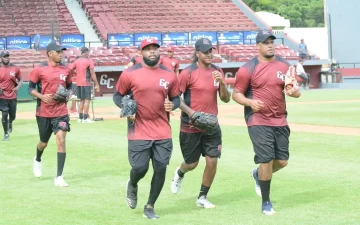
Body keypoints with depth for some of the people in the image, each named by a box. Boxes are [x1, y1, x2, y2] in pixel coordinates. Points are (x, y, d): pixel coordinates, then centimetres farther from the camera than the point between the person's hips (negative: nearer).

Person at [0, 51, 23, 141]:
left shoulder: (15, 68, -1)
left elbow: (20, 80, 7)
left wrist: (18, 87, -12)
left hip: (13, 97, 2)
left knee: (12, 116, 13)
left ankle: (10, 123, 49)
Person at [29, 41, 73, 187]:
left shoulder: (66, 70, 2)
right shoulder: (39, 69, -8)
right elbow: (31, 88, -1)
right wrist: (41, 96, -19)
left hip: (61, 112, 1)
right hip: (43, 112, -1)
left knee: (61, 140, -13)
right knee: (44, 143, 15)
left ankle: (59, 177, -7)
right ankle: (37, 160, 52)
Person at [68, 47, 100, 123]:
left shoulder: (76, 60, 9)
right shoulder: (89, 60, -7)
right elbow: (92, 74, -11)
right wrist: (96, 84, -8)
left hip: (78, 83, 6)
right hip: (86, 83, -6)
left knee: (82, 100, 14)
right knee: (87, 100, -4)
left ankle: (80, 118, 13)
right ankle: (85, 118, -8)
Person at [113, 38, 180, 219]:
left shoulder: (170, 75, 3)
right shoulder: (129, 74, -5)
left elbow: (176, 98, 13)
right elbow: (117, 96, 5)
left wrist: (172, 105, -9)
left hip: (163, 132, 3)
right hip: (139, 131, -3)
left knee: (161, 169, 1)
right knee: (139, 168, -3)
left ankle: (149, 207, 19)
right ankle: (132, 186, 35)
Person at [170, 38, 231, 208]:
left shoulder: (217, 71, 4)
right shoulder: (188, 72, -12)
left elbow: (226, 99, 4)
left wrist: (221, 83, -14)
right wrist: (189, 111, -23)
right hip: (190, 127, -4)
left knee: (212, 161, -3)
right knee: (192, 164, 7)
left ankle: (202, 198, 15)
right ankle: (179, 174, 45)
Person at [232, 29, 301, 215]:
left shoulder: (284, 66, 6)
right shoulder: (248, 69, -6)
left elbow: (297, 91, 7)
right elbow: (236, 94, -3)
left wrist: (293, 91, -17)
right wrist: (250, 102, -22)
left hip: (280, 121, 5)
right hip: (258, 122, -5)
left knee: (282, 161, 8)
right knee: (266, 160, -9)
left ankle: (258, 175, 40)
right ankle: (266, 203, 8)